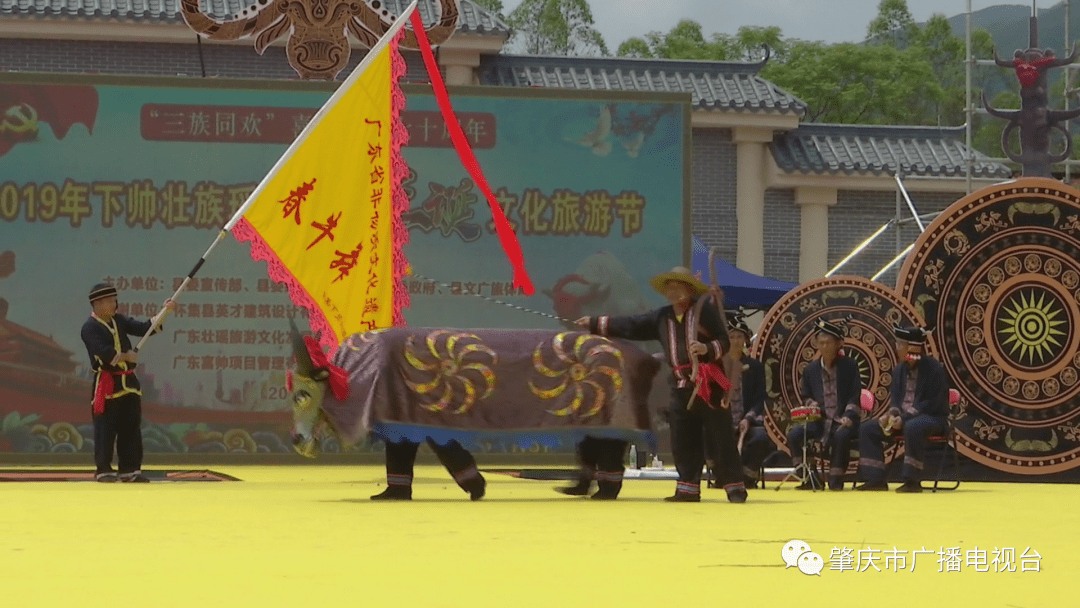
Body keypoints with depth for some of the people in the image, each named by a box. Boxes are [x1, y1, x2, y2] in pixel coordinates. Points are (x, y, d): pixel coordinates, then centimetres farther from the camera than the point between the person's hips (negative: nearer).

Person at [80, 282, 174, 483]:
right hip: (106, 384, -7)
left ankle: (129, 469, 10)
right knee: (105, 428, -5)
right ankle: (103, 470, 1)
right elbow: (103, 352, -22)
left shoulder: (119, 321, 14)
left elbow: (144, 329, 6)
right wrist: (126, 356, -16)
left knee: (131, 427, 6)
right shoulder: (90, 328, -9)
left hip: (129, 382, 7)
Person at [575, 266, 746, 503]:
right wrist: (595, 324, 17)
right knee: (683, 443, 7)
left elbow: (724, 342, -6)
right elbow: (631, 326, 18)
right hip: (681, 387, 6)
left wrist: (708, 348, -26)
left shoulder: (705, 311, -4)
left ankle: (735, 488, -3)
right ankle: (688, 488, 15)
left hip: (709, 386, -6)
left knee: (722, 439, -6)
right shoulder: (662, 317, 14)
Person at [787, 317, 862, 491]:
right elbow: (804, 396, 18)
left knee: (841, 435, -38)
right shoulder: (811, 369, 10)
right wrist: (811, 404, -6)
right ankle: (809, 477, -10)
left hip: (843, 420, -3)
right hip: (819, 419, 3)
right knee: (794, 434, -23)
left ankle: (836, 479, -21)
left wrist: (848, 416, -19)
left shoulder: (849, 365, 2)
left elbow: (855, 396, -2)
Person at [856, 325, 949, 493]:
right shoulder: (899, 370, 9)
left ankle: (913, 481, -33)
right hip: (902, 416, 8)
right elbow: (896, 399, 13)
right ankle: (876, 479, -7)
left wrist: (905, 418, -27)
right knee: (869, 430, -6)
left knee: (912, 427, -41)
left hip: (933, 418, -8)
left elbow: (932, 404, -20)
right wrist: (892, 414, -11)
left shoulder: (934, 368, -14)